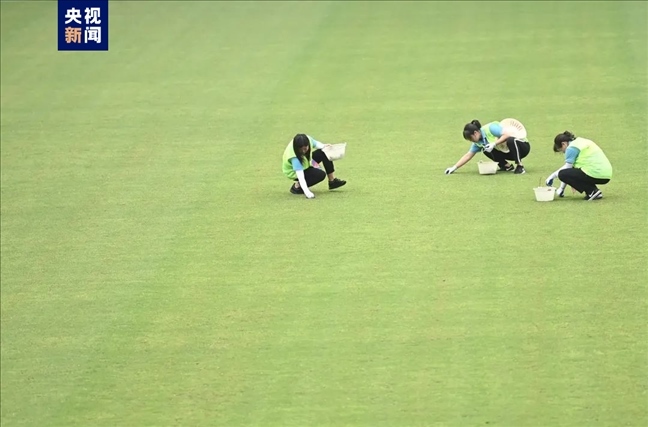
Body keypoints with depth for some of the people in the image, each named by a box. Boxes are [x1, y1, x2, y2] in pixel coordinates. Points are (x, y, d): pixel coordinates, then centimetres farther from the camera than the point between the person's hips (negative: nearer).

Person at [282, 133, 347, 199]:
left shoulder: (308, 140, -25)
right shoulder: (295, 158, -42)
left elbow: (315, 144, 0)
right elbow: (300, 175, -46)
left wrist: (323, 146, -20)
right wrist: (307, 192, -55)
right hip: (295, 172, -7)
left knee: (324, 153, -8)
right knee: (321, 174, -25)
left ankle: (332, 180, 1)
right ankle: (297, 186, -13)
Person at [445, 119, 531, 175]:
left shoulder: (490, 128, -23)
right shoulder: (478, 142, 1)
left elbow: (506, 135, -30)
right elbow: (468, 155, 4)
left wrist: (494, 144, -34)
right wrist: (454, 168, 0)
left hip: (522, 146, -8)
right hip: (507, 152, 8)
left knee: (510, 140, -40)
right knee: (486, 151, -7)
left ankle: (520, 166, -24)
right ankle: (507, 166, 3)